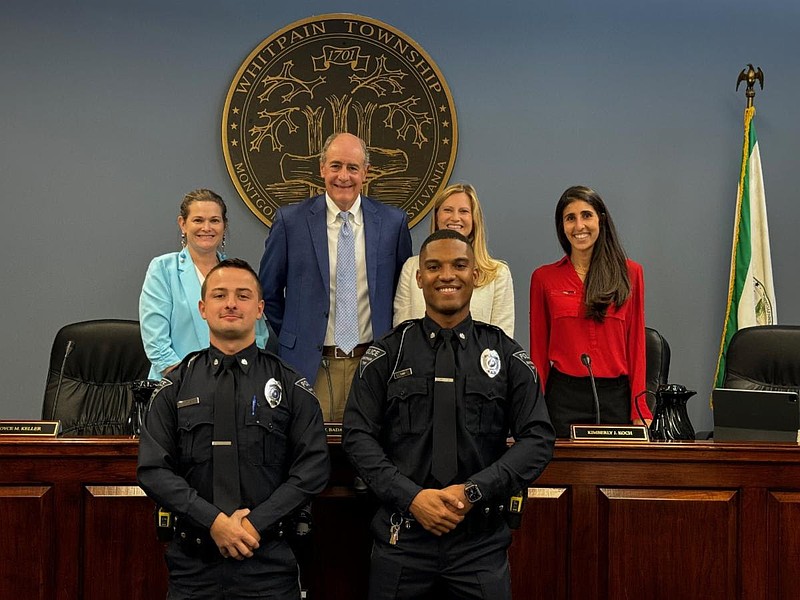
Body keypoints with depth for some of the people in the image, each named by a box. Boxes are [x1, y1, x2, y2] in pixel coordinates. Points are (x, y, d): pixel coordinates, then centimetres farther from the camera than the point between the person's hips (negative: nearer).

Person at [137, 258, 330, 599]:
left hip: (269, 560, -1)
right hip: (194, 562, 1)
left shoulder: (291, 387, 2)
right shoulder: (175, 387, 5)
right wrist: (214, 521, -13)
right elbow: (153, 469, -2)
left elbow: (312, 469, -3)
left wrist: (256, 524, -13)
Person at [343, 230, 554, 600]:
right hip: (402, 536, 0)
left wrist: (473, 491, -12)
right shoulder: (387, 354, 3)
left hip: (481, 539, 0)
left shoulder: (507, 356, 4)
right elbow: (358, 435, -1)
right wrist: (411, 496, -13)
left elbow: (538, 439, -1)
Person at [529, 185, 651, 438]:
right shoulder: (544, 277, 5)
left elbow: (635, 343, 5)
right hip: (563, 397, 0)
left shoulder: (629, 273, 6)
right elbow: (538, 349, 6)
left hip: (616, 397, 1)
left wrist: (640, 410, -1)